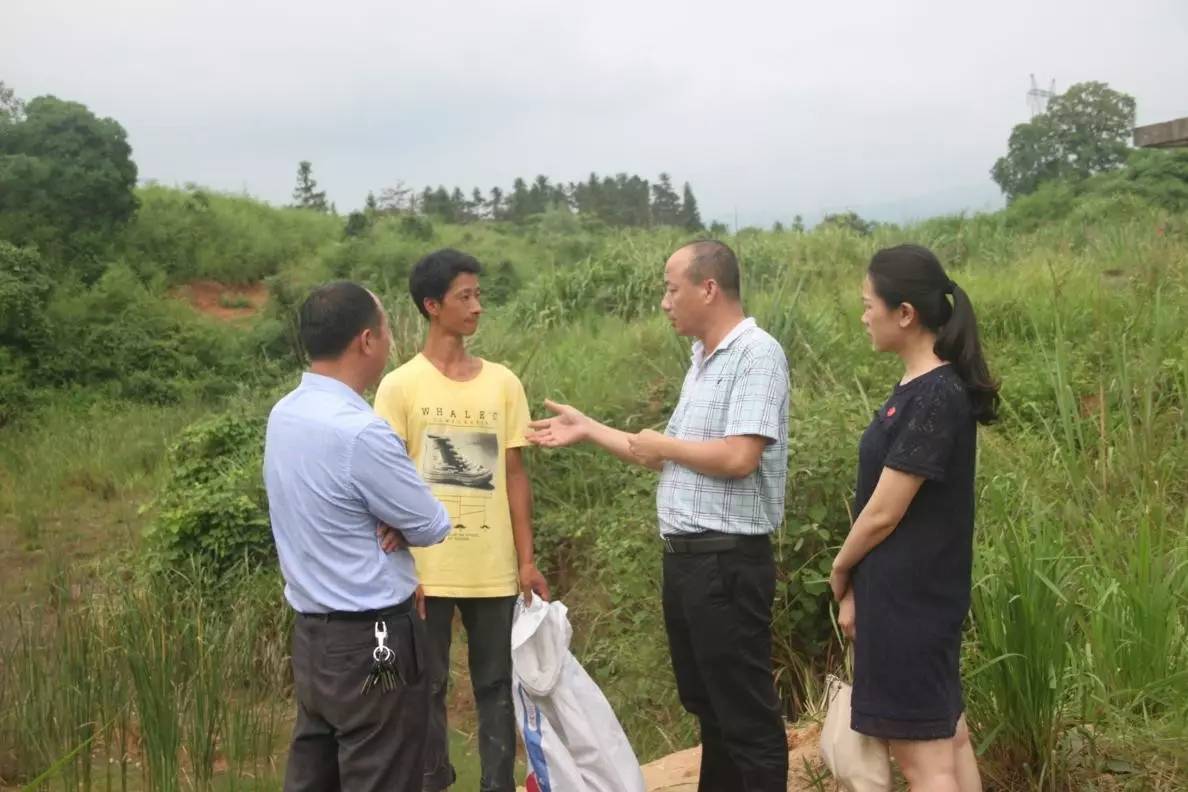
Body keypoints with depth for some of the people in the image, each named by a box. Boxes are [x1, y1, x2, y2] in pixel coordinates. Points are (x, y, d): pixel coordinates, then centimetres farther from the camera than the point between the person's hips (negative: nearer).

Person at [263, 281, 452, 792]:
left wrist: (388, 521, -2)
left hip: (311, 633, 9)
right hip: (372, 643, -9)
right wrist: (398, 523, 8)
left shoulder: (283, 415, 4)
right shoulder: (360, 431, -23)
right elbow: (433, 527, -12)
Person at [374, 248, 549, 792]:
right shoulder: (399, 387, -4)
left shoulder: (503, 383, 5)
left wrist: (527, 559, 3)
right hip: (428, 569, -2)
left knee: (497, 686, 11)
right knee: (427, 688, 9)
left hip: (494, 569, 3)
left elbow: (514, 475, 7)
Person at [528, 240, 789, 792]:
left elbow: (737, 458, -25)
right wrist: (588, 430, 16)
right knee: (708, 707, 19)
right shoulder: (702, 361, 14)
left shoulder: (757, 355, -15)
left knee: (746, 714, 0)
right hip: (685, 557, 10)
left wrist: (660, 442, -10)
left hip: (728, 562, -9)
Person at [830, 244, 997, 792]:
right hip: (916, 591, 10)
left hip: (909, 596, -10)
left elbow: (883, 513, -19)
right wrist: (857, 587, 9)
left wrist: (840, 570, -2)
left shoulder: (932, 398, -22)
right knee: (945, 736, 19)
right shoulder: (926, 387, 7)